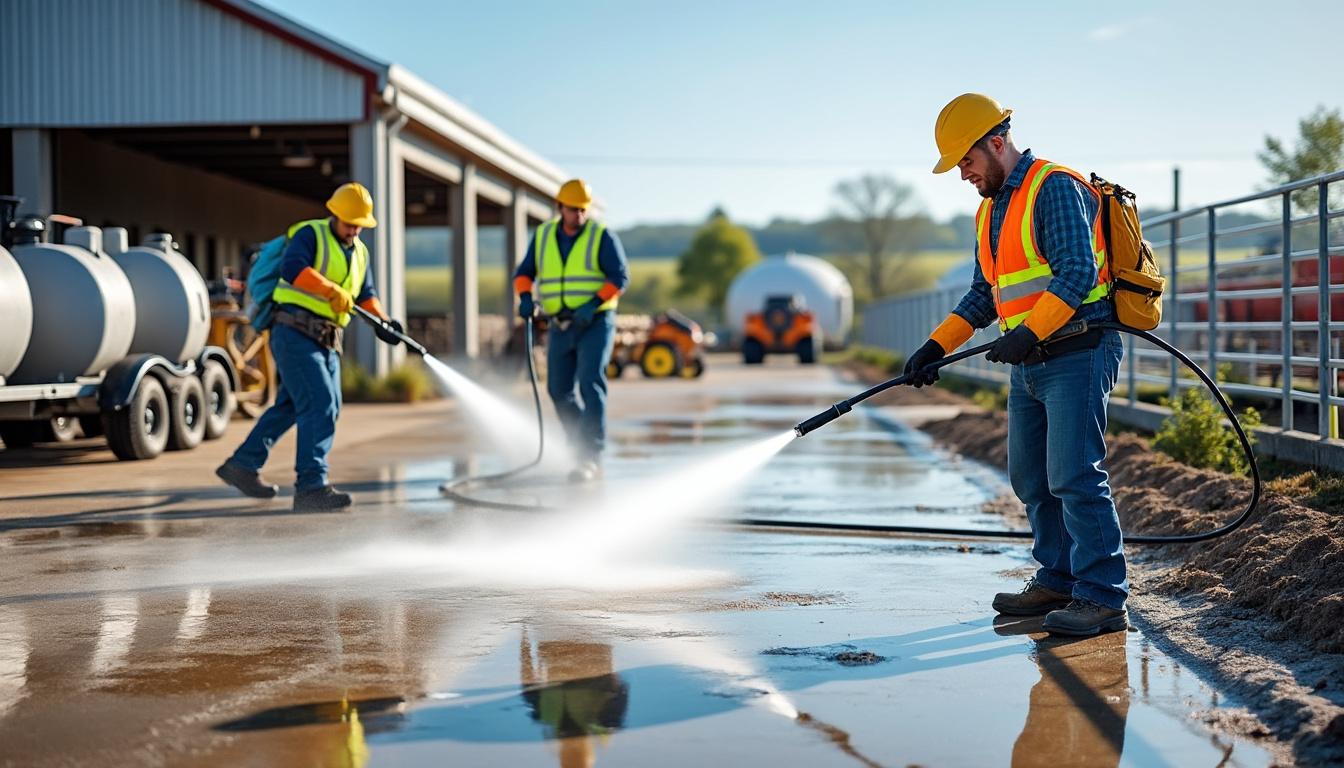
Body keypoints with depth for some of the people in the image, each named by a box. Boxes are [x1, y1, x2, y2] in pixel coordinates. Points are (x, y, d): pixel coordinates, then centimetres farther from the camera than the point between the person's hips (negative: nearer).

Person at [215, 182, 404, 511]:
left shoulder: (359, 252, 18)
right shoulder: (310, 234, -6)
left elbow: (365, 295, 17)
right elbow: (292, 268, -24)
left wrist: (382, 321, -2)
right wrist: (332, 291, -32)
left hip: (326, 344, 8)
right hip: (295, 334, -8)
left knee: (292, 406, 14)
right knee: (320, 404, -17)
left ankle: (243, 465, 26)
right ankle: (312, 487, -18)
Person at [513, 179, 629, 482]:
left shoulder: (602, 237, -4)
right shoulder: (542, 236, 8)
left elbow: (620, 276, -9)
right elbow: (524, 272, 11)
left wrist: (593, 304, -22)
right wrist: (525, 297, -10)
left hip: (596, 323, -5)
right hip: (560, 326, 5)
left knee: (590, 385, -17)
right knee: (560, 390, 7)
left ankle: (591, 459, -20)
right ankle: (584, 448, 24)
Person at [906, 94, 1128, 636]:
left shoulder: (1055, 188, -11)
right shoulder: (991, 210, 18)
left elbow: (1078, 274, -21)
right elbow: (984, 295, 23)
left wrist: (1029, 332, -28)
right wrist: (937, 345, 12)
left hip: (1076, 355, -10)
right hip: (1029, 364, 10)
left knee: (1074, 476, -12)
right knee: (1031, 478, 13)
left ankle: (1103, 597, -7)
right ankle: (1058, 581, 24)